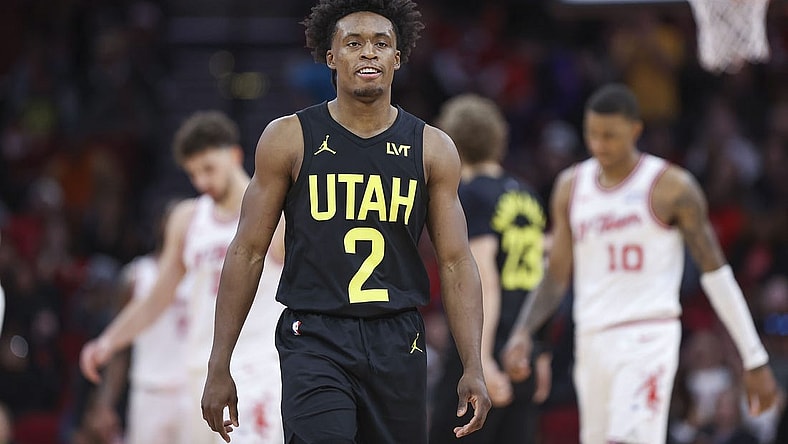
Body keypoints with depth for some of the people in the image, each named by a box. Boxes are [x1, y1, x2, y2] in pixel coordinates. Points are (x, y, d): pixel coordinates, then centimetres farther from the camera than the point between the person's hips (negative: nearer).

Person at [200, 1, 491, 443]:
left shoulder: (432, 149, 6)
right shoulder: (289, 138, 1)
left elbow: (457, 263, 5)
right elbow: (248, 252, 3)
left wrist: (474, 369, -5)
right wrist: (219, 367, -1)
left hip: (398, 341, 3)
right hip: (315, 339, -3)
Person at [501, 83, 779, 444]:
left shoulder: (672, 187, -5)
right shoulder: (571, 187, 11)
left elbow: (716, 272, -3)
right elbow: (556, 276, 15)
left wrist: (755, 360, -4)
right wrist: (522, 333, -3)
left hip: (648, 336, -6)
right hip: (591, 342, 6)